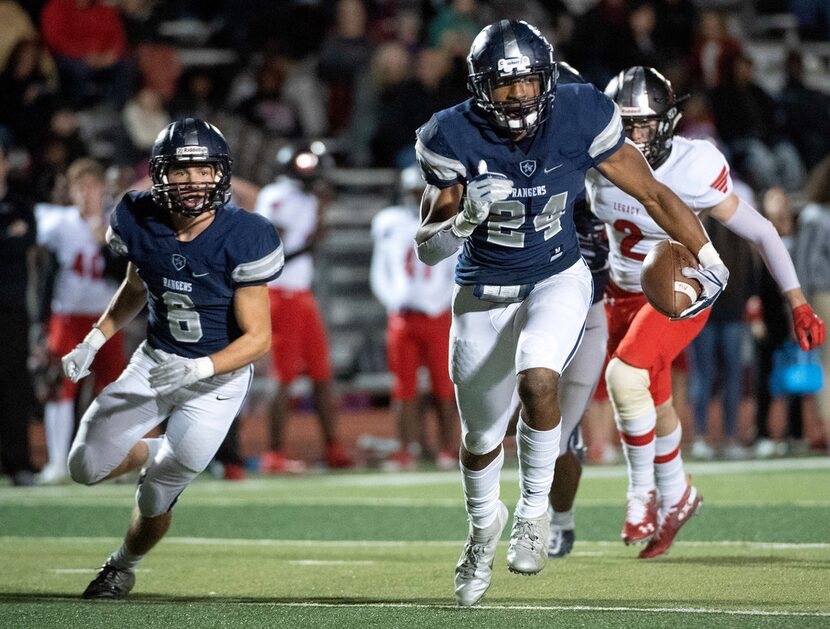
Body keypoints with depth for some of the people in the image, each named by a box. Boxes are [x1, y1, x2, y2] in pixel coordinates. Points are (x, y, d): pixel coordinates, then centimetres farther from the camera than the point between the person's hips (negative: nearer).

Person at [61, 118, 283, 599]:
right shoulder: (140, 221, -11)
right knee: (87, 467, -2)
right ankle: (165, 455, 29)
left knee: (158, 494, -6)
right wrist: (94, 341, 2)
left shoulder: (243, 239, -24)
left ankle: (124, 566, 28)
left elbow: (259, 338, -20)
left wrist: (198, 370, -34)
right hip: (156, 360, 4)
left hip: (219, 374, -4)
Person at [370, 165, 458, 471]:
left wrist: (442, 301, -7)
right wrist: (396, 302, -5)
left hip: (437, 316, -1)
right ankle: (406, 450, 2)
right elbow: (379, 274, 10)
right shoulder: (390, 224, 6)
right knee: (404, 386, 0)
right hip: (403, 317, 1)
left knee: (443, 386, -1)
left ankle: (448, 448, 4)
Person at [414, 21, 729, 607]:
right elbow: (427, 248, -15)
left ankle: (534, 509, -7)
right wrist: (466, 219, -37)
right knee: (481, 437, 15)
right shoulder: (455, 138, -19)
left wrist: (708, 259, -1)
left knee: (537, 380, -31)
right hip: (484, 295, 1)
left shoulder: (579, 118, -18)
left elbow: (652, 191, -7)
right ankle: (484, 525, 48)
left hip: (558, 280, -1)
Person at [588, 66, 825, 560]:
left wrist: (799, 305, -18)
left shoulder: (691, 171, -27)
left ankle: (643, 490, -6)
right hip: (625, 291, 5)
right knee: (654, 404, 15)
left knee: (625, 376, -25)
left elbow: (761, 232, -19)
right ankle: (676, 496, 39)